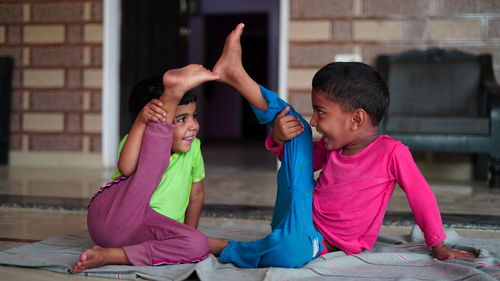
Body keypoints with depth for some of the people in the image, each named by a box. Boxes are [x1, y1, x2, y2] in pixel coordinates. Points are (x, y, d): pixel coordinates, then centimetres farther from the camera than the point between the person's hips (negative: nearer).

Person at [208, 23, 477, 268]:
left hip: (321, 243, -6)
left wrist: (439, 248, -1)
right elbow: (295, 156, 19)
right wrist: (280, 139, -4)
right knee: (294, 127, 1)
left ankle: (224, 248, -16)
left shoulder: (392, 152, -19)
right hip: (296, 216, 6)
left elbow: (421, 197, -10)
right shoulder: (331, 146, 2)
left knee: (289, 250, -44)